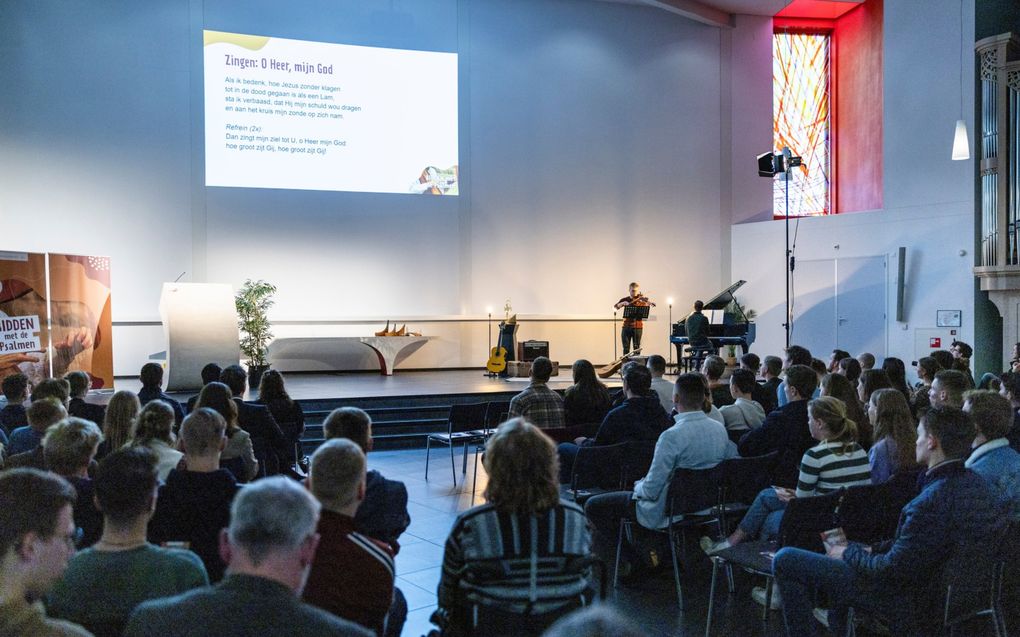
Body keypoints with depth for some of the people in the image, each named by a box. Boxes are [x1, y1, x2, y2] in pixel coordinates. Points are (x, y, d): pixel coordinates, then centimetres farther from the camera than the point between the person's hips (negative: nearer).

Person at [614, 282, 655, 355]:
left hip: (637, 326, -2)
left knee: (637, 347, 1)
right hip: (626, 326, 2)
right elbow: (615, 307, -5)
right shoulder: (625, 300, 8)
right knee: (626, 348, 4)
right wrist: (623, 303, -23)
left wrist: (649, 303, -38)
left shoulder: (641, 299, 1)